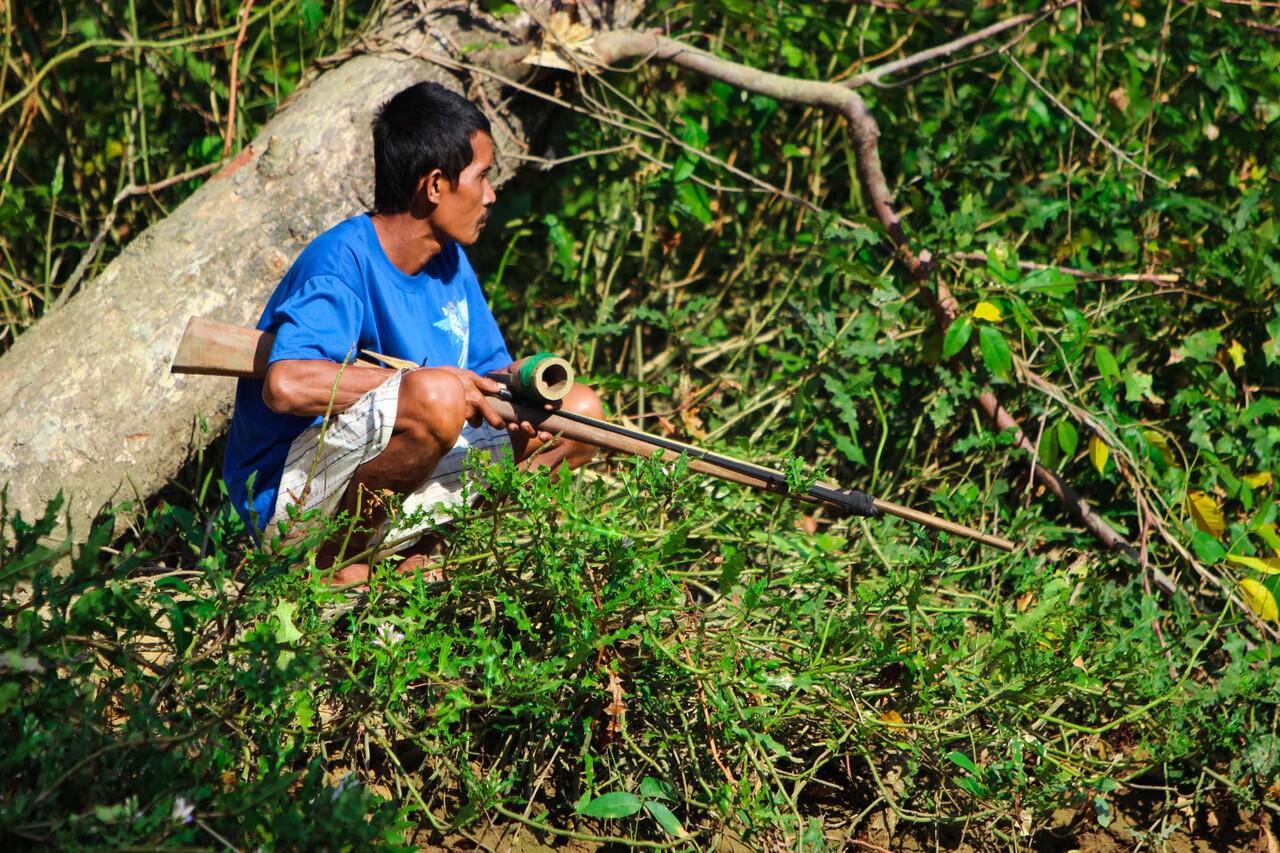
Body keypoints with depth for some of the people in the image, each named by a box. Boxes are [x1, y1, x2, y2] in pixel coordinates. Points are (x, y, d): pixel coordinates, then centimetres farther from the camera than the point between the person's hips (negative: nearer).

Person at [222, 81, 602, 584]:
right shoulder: (343, 261, -19)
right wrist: (419, 382, -26)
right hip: (292, 491, -9)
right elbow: (286, 384, -34)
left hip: (388, 495, 9)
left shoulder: (450, 261, 8)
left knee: (581, 411, 6)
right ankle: (339, 563, -13)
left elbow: (492, 370, 14)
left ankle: (417, 560, 2)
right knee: (435, 397, -36)